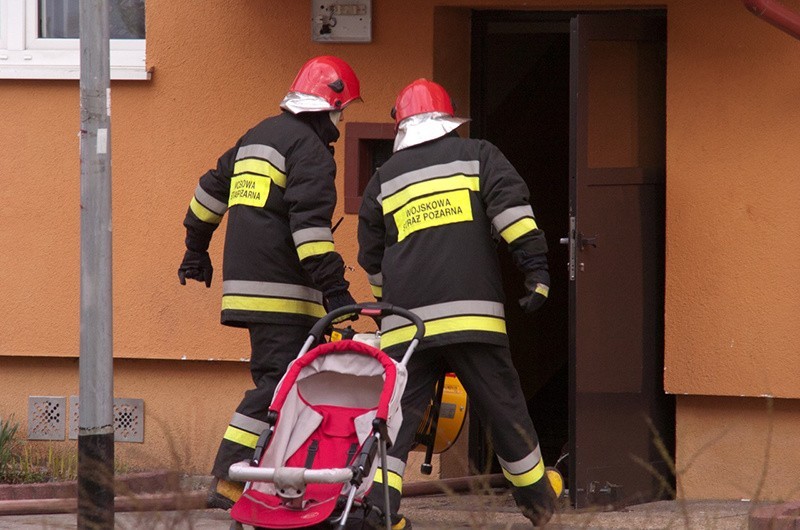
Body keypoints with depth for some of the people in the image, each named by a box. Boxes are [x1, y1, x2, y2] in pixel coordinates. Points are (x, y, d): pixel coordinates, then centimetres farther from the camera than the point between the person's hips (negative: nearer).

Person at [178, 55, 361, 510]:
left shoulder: (259, 136, 21)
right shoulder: (310, 149, -8)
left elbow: (213, 186, 32)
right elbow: (309, 222, -20)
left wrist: (197, 246, 44)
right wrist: (334, 287, -23)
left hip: (244, 281, 10)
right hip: (281, 289, -10)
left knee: (274, 381, 13)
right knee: (279, 382, -12)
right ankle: (229, 482, -19)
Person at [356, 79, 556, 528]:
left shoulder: (386, 178, 18)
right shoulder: (478, 156, 12)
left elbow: (371, 258, 23)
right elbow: (511, 207, -5)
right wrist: (537, 268, -9)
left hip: (406, 322, 2)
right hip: (471, 313, -2)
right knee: (503, 407, 9)